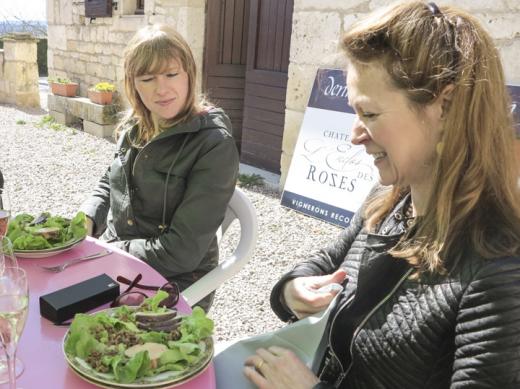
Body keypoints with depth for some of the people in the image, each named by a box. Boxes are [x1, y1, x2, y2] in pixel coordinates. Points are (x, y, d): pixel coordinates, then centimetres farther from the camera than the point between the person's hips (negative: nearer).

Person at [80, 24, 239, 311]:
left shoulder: (215, 146, -21)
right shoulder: (135, 127, 1)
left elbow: (181, 252, -23)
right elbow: (109, 185, 16)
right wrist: (85, 222, -4)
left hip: (174, 283, -6)